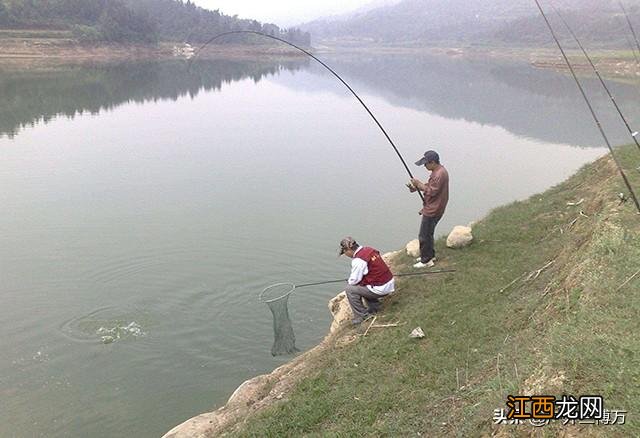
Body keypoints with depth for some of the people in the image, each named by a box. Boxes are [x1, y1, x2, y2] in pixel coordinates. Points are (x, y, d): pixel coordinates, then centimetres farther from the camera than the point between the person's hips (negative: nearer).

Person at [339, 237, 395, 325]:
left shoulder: (358, 260, -20)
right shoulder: (369, 250, 7)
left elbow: (354, 280, -12)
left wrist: (349, 281, 11)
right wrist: (351, 280, 18)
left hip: (381, 289, -9)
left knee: (350, 289, -2)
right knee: (362, 285, 28)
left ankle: (361, 316, 5)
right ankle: (375, 307, 29)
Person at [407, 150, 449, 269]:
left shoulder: (439, 174, -25)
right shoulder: (438, 171, 8)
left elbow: (431, 191, -26)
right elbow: (430, 186, 14)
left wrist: (419, 183, -17)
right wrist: (417, 187, 0)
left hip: (432, 211, -10)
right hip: (432, 209, 10)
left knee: (424, 236, 0)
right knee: (428, 233, 22)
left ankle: (426, 260, 12)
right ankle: (430, 255, 35)